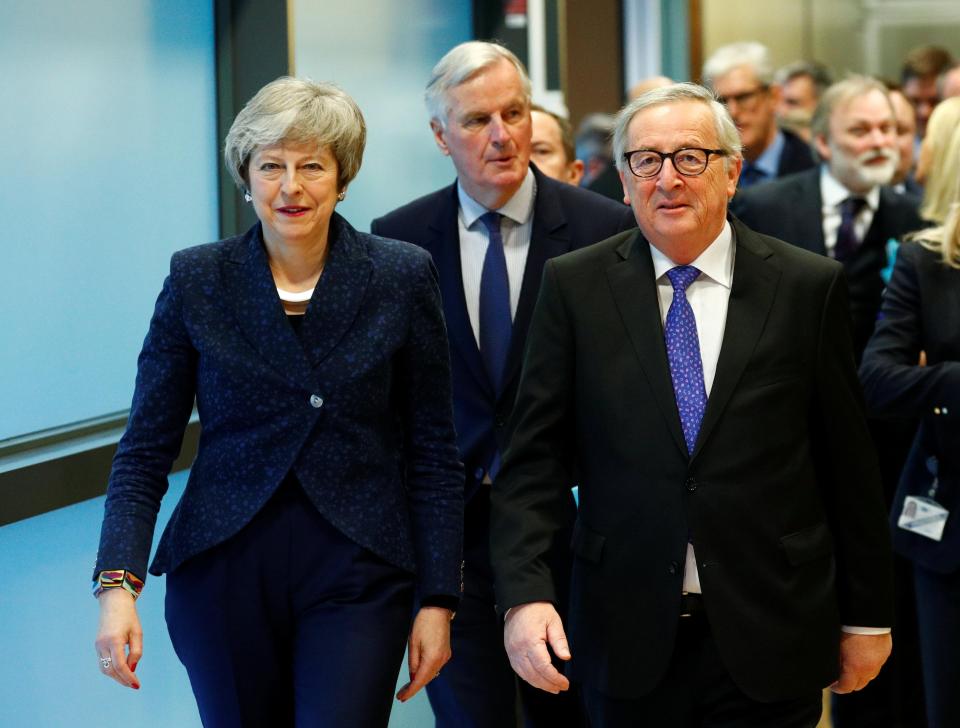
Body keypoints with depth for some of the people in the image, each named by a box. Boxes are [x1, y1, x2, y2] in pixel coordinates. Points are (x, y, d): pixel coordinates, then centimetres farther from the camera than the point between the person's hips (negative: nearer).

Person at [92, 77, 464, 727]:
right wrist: (118, 584, -12)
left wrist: (438, 599, -2)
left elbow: (433, 454, 3)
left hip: (356, 576, -1)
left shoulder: (403, 278, 0)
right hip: (223, 574, 1)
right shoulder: (196, 281, 1)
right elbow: (146, 451, 1)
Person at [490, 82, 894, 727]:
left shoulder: (809, 287, 0)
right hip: (628, 644, 1)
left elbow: (849, 463, 4)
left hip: (770, 647, 0)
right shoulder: (574, 287, 1)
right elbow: (535, 457, -1)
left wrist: (867, 617, 6)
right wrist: (525, 594, -14)